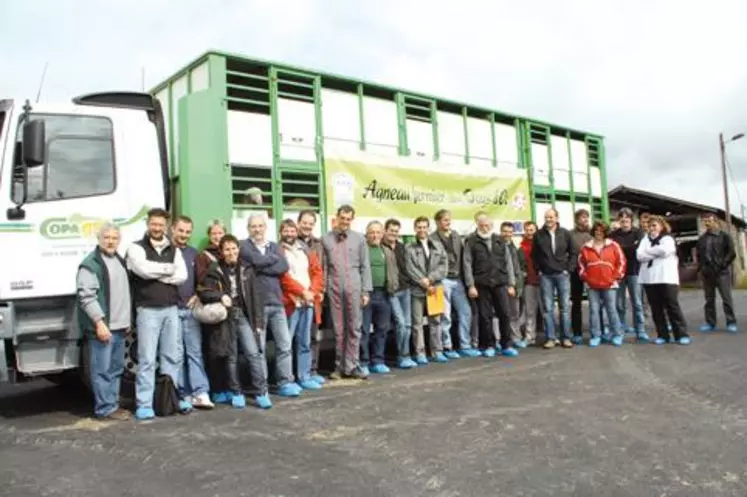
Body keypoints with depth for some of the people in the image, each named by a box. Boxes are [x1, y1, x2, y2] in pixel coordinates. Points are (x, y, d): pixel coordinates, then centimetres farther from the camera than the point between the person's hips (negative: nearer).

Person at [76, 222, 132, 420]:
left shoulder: (119, 260, 17)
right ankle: (105, 408, 3)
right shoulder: (91, 263, -10)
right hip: (102, 326, -9)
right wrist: (99, 321, -22)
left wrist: (127, 319, 20)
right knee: (102, 369, -4)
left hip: (119, 325, 9)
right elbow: (86, 296, -17)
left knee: (116, 368, 14)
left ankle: (113, 404, 23)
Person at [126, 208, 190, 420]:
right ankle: (144, 405, 4)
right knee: (147, 359, -3)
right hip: (148, 310, -4)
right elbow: (144, 270, -18)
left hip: (171, 309, 5)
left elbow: (182, 276, -1)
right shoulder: (136, 248, 1)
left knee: (173, 356, 9)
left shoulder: (174, 250, 13)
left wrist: (156, 274, -10)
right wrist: (168, 268, -4)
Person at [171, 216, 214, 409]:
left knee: (195, 352, 0)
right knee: (176, 354, 2)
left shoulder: (193, 253, 16)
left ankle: (200, 393, -1)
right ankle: (184, 394, 9)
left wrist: (198, 295, 4)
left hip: (191, 310, 4)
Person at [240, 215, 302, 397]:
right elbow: (257, 260, -18)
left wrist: (262, 267, -10)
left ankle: (285, 382, 11)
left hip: (277, 302, 4)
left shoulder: (273, 246, 15)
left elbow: (284, 267, -1)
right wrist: (273, 258, -1)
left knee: (285, 344, 3)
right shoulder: (244, 246, 1)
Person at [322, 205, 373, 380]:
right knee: (338, 329, 6)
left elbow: (365, 266, 5)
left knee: (354, 328, 2)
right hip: (334, 288, 0)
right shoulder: (326, 239, 5)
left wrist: (366, 290, -1)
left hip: (354, 288, 0)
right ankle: (340, 365, 15)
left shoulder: (359, 239, 6)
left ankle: (352, 366, 9)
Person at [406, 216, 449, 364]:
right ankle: (420, 353, 6)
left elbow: (444, 266, 4)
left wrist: (430, 278, -10)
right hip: (417, 290, -3)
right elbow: (410, 270, -7)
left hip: (435, 288, 3)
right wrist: (424, 284, -12)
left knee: (435, 321, 9)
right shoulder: (409, 248, 1)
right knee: (417, 322, 0)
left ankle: (437, 352, 17)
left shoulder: (438, 246, 13)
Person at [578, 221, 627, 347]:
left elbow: (621, 262, 3)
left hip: (609, 285, -2)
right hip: (592, 285, 2)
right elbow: (581, 264, 11)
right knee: (594, 311, 3)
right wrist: (585, 277, 3)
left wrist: (616, 277, -2)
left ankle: (618, 334, 13)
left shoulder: (613, 246, 1)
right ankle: (595, 336, 10)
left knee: (612, 310, 2)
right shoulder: (586, 248, 5)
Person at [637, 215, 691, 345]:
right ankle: (662, 335, 12)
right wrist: (657, 253, -8)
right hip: (649, 279, 4)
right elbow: (639, 255, -1)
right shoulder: (645, 239, 15)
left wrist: (649, 251, -2)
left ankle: (682, 334, 3)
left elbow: (664, 251, -16)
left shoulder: (668, 238, 5)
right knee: (656, 309, 5)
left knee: (672, 306, -3)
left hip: (667, 278, -4)